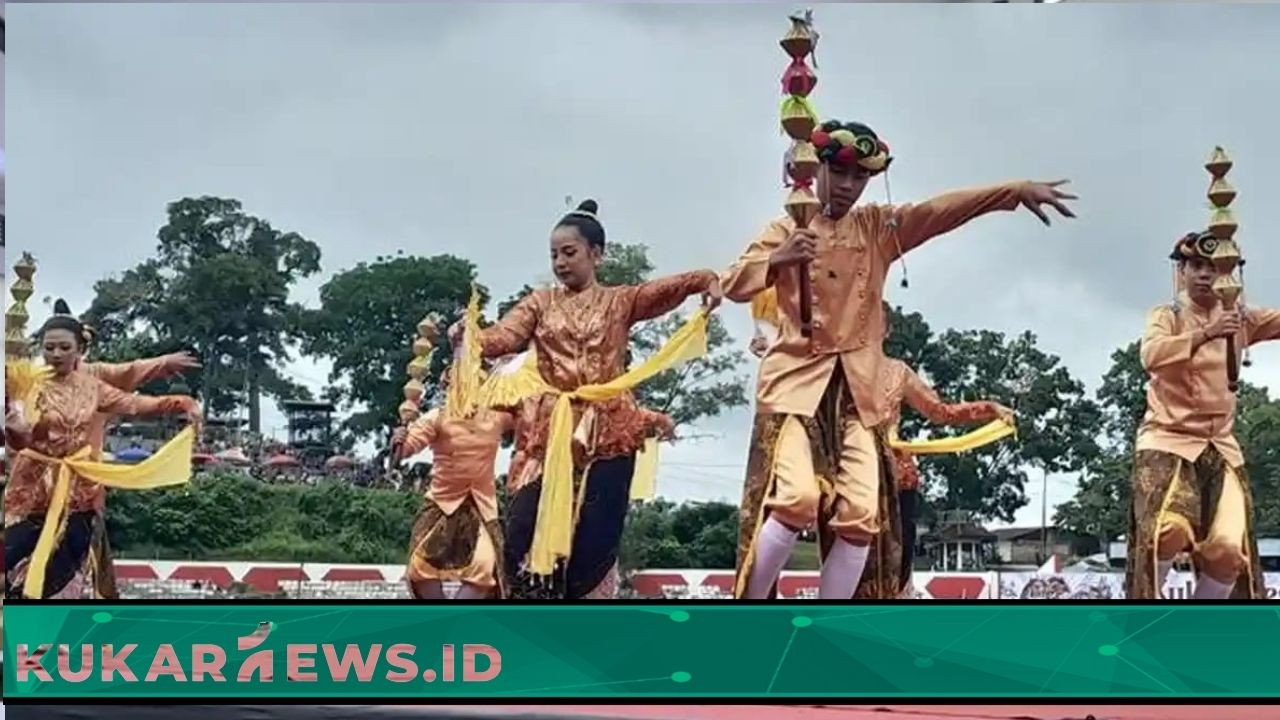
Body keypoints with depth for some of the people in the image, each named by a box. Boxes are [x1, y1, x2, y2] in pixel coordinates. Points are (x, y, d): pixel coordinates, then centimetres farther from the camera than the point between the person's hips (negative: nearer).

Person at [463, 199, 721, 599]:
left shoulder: (620, 301, 12)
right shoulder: (540, 303, 14)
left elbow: (670, 288, -2)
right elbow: (502, 337, -2)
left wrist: (708, 281, -21)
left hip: (606, 433, -1)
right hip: (549, 431, 1)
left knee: (593, 541, -1)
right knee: (526, 533, -7)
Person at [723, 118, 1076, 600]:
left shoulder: (879, 227, 12)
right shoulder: (786, 230, 7)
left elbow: (944, 209, 0)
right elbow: (732, 285, -3)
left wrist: (1018, 191, -12)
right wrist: (778, 260, -22)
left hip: (858, 390, 3)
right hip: (797, 380, -3)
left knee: (861, 516, -9)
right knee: (796, 499, -23)